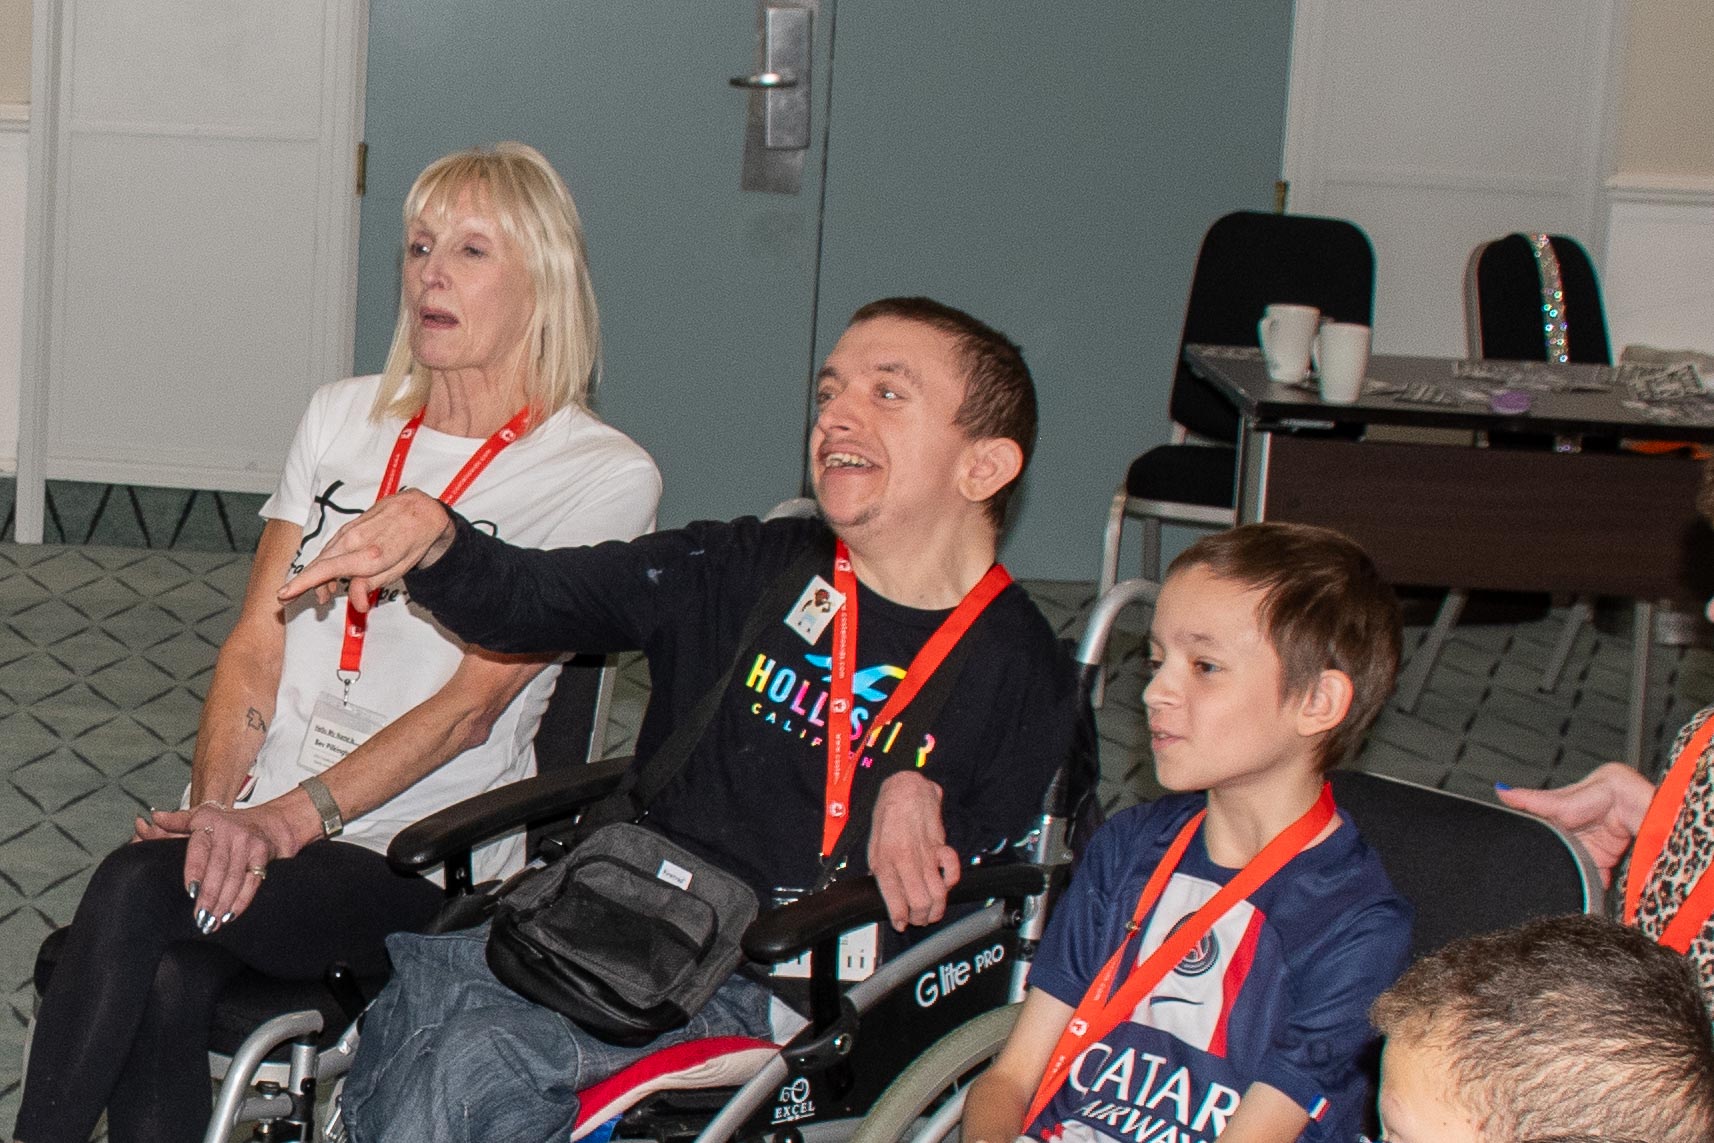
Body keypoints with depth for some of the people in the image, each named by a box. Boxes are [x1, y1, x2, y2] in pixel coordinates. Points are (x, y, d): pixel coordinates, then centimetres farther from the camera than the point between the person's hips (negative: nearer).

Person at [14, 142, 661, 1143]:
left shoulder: (604, 476, -2)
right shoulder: (344, 418, 16)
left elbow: (471, 705, -11)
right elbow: (258, 641, 9)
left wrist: (290, 818, -20)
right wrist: (215, 806, -8)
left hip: (419, 863, -4)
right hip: (255, 827, 4)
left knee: (139, 888, -31)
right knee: (163, 986, -30)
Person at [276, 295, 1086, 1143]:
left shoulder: (1025, 675, 2)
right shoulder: (749, 570, 12)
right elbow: (530, 600, 5)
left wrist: (918, 797, -18)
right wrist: (431, 536, -14)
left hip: (784, 989, -4)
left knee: (478, 1057, -26)